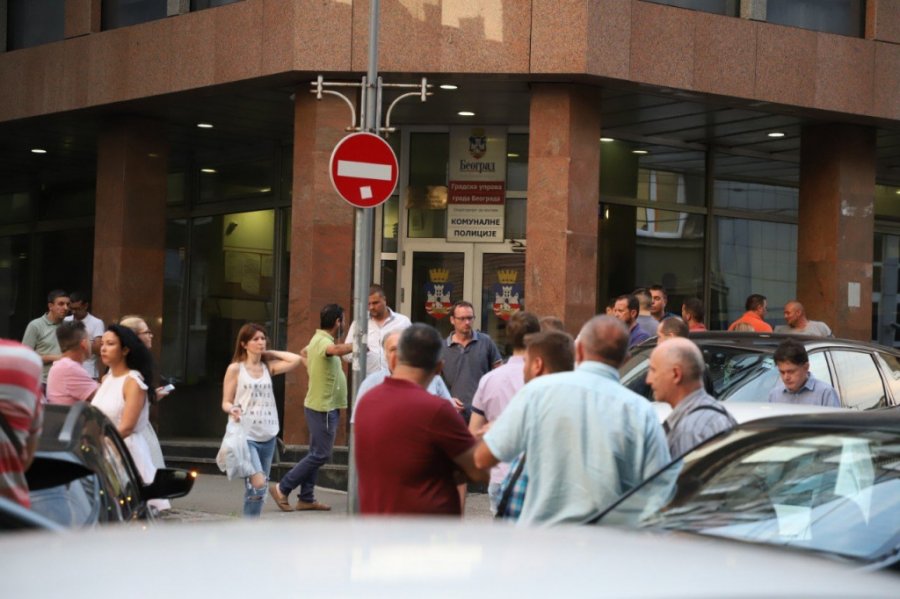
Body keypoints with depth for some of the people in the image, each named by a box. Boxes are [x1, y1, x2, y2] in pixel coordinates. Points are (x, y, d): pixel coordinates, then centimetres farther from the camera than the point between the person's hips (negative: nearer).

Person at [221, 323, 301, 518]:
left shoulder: (268, 367, 11)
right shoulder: (235, 369, 0)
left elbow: (296, 360, 2)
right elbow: (226, 402, 0)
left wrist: (269, 353, 7)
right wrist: (232, 410, -22)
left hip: (268, 436, 5)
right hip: (246, 436, -5)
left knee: (260, 486, 8)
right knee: (258, 484, -19)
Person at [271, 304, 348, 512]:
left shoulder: (317, 339, 12)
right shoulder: (324, 341, -19)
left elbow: (304, 352, 34)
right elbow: (336, 350, -44)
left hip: (319, 405, 10)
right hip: (324, 407, -10)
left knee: (316, 453, 12)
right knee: (321, 454, -6)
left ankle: (306, 498, 15)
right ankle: (282, 488, -3)